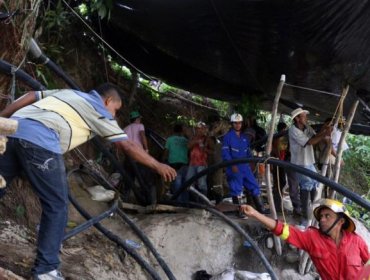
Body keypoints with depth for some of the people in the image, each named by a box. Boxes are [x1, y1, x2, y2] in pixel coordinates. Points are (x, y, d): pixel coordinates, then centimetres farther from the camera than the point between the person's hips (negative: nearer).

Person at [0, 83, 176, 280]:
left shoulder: (68, 93, 32)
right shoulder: (99, 110, 13)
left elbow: (29, 97, 25)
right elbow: (127, 146, 11)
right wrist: (158, 166, 19)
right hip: (39, 139, -8)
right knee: (56, 206, 2)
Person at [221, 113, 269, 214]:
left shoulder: (244, 137, 17)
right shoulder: (228, 136, -4)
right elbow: (225, 153, -11)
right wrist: (232, 165, -20)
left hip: (245, 167, 6)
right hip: (234, 168, -6)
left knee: (254, 186, 5)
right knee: (236, 190, -1)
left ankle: (261, 208, 13)